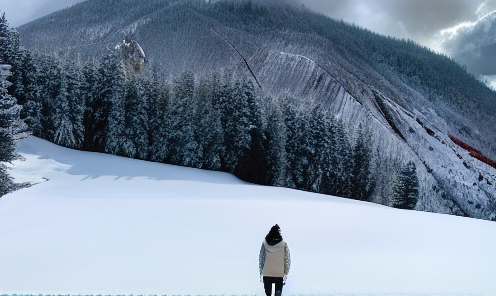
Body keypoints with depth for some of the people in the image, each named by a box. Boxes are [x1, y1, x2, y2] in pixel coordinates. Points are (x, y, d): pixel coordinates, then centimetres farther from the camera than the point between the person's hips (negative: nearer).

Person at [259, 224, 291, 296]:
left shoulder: (265, 244, -4)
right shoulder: (284, 245, -7)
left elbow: (260, 259, 1)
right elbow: (287, 261, -5)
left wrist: (261, 273, 7)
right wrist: (285, 274, 1)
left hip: (266, 275, 1)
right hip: (280, 275, -1)